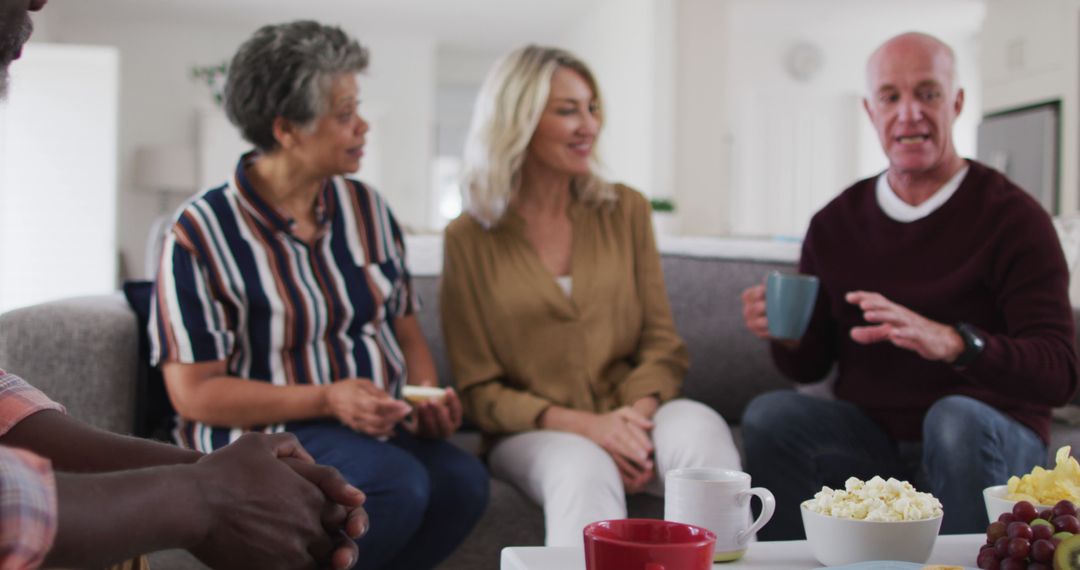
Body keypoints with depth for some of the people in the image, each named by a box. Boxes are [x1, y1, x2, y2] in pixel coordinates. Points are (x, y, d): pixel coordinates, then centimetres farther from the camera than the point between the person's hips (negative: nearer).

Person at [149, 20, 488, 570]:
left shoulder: (366, 208, 10)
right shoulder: (202, 231, -7)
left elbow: (405, 328, 17)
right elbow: (195, 392, -10)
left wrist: (428, 393, -5)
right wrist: (326, 400, -19)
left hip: (379, 427, 5)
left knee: (462, 480, -27)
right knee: (396, 485, -34)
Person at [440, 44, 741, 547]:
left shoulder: (626, 211, 10)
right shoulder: (469, 238, 2)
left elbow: (663, 343, 7)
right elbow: (478, 390, 0)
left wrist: (638, 413, -15)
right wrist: (582, 424, -16)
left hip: (630, 415, 3)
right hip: (532, 434, -2)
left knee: (702, 430, -31)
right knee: (584, 470, -38)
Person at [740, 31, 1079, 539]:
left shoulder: (1011, 215, -8)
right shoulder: (835, 223, 6)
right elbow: (810, 367, 10)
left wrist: (953, 342, -37)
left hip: (990, 437, -3)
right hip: (872, 436, 3)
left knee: (956, 417, -34)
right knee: (769, 415, -22)